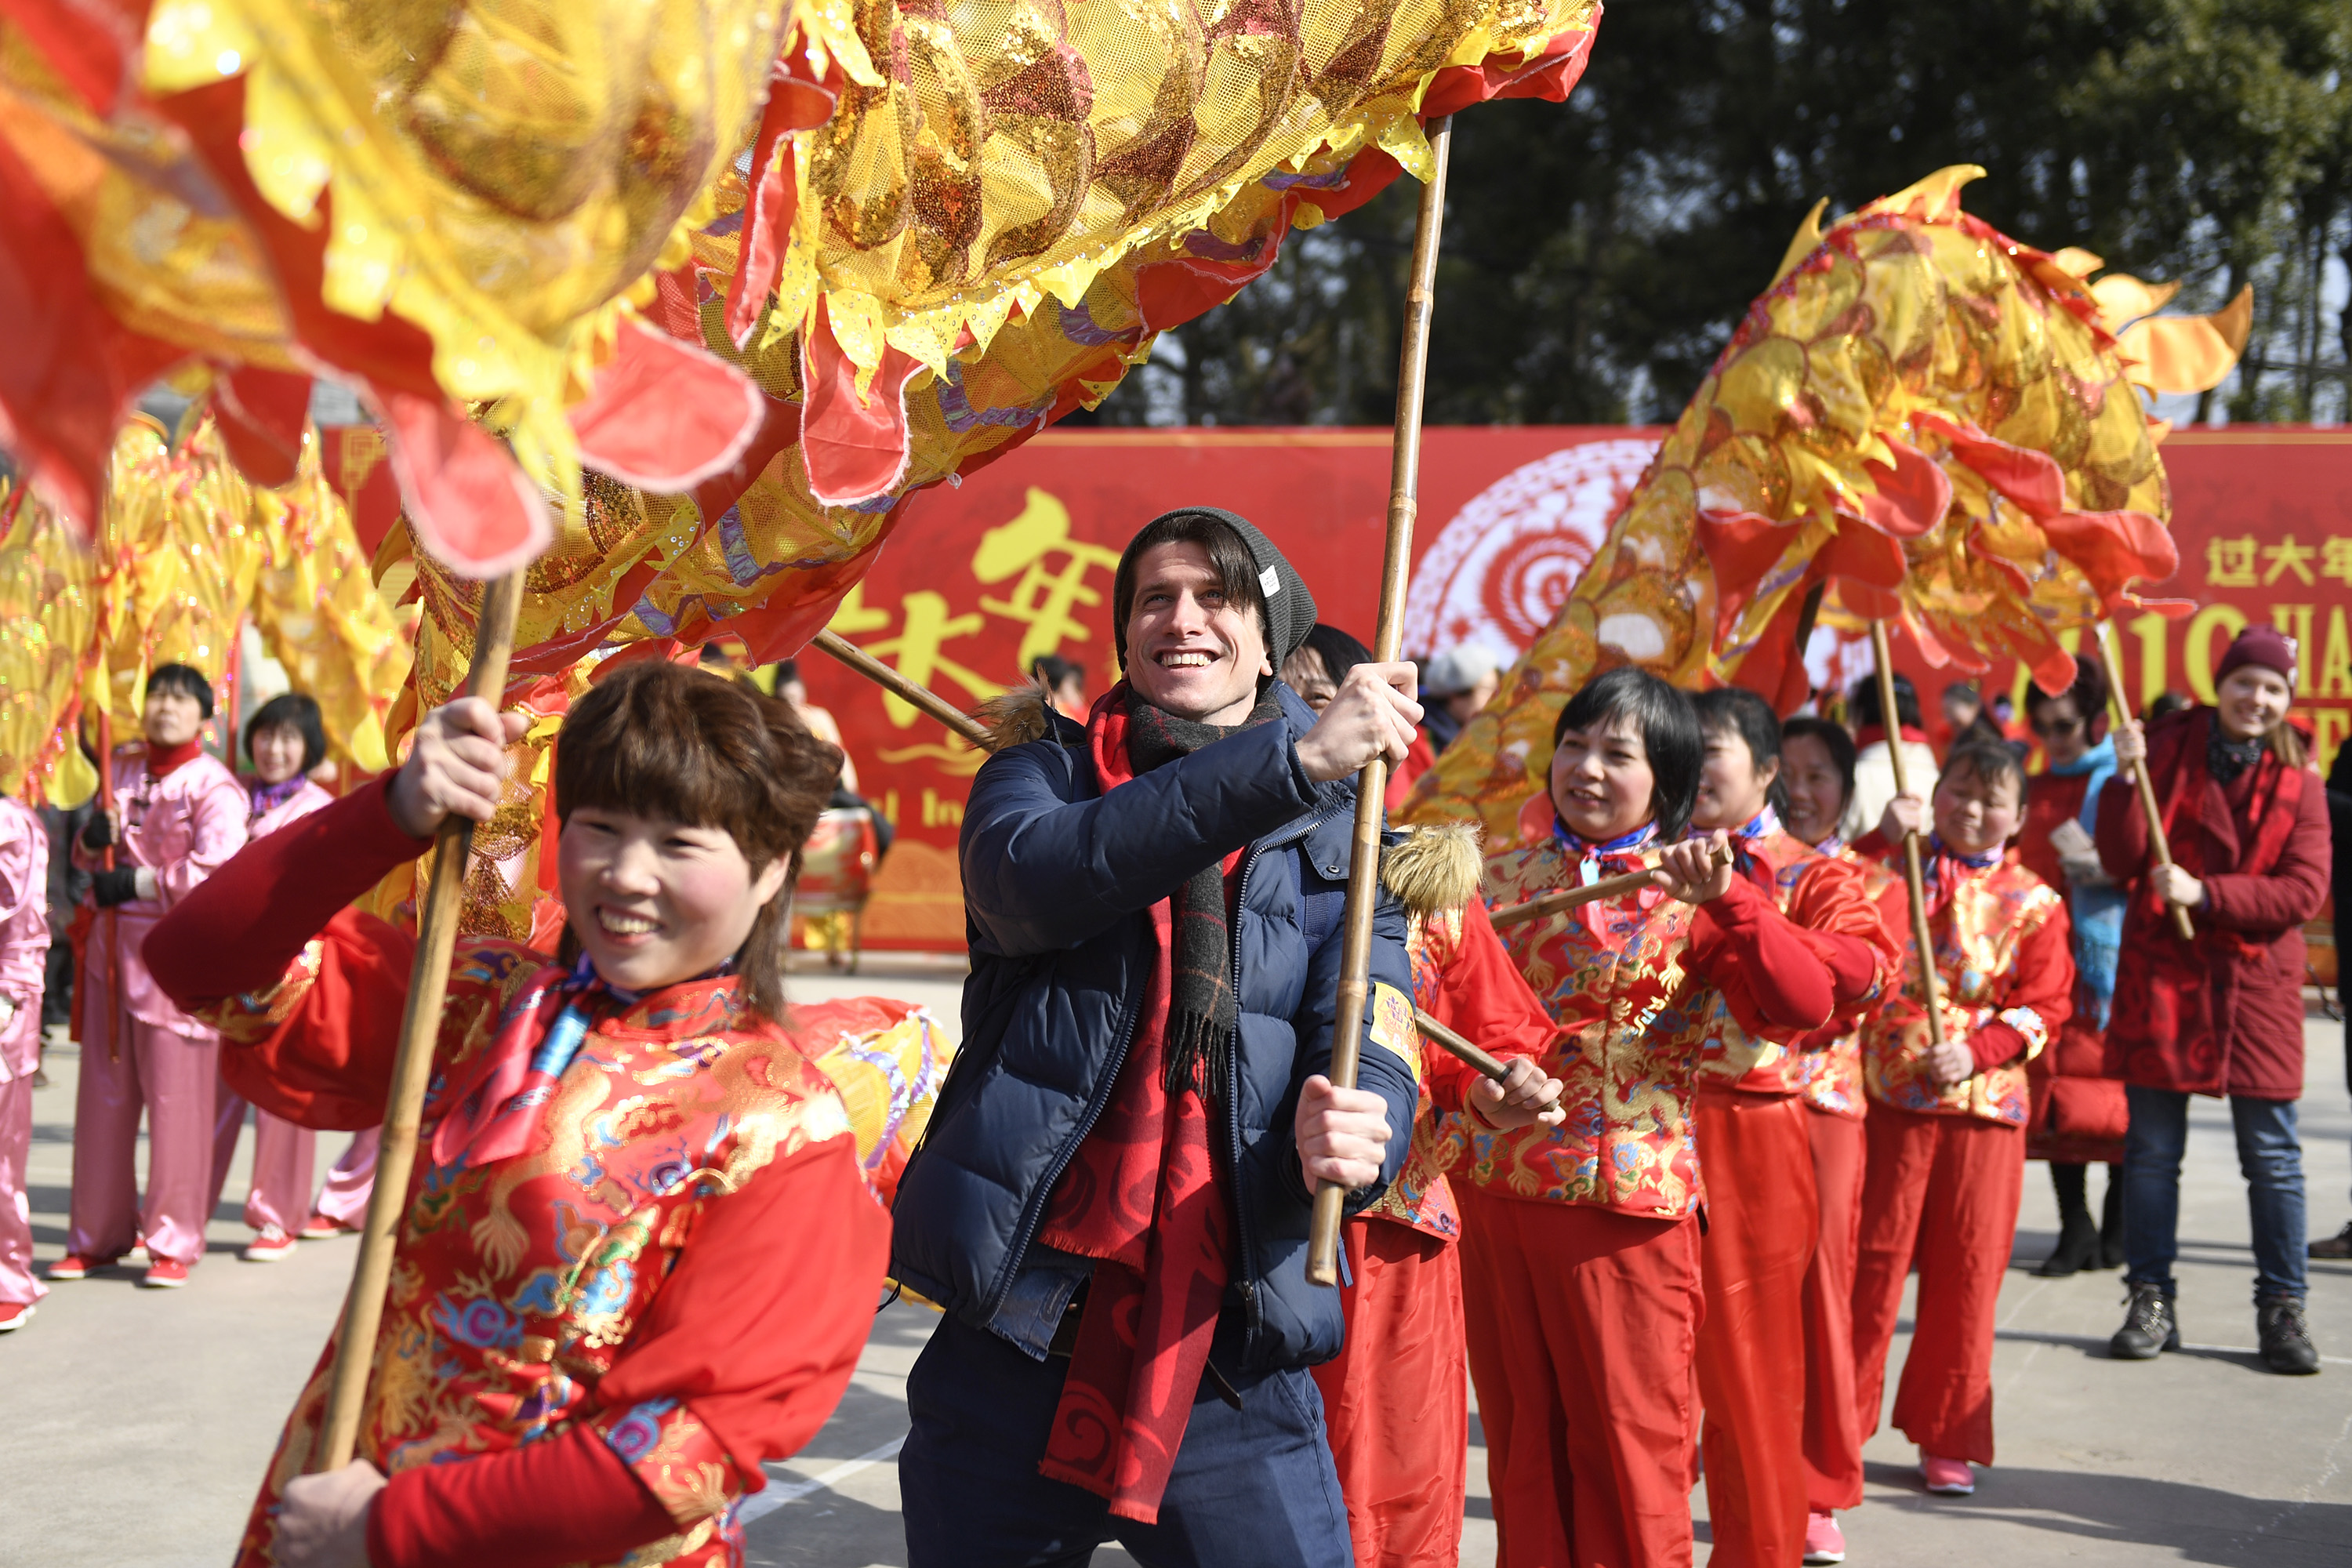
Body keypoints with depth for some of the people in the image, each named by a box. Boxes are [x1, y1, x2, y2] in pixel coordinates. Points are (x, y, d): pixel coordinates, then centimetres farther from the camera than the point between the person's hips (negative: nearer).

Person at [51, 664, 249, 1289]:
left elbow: (218, 873, -18)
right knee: (103, 1096, 10)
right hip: (113, 948, 7)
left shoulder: (213, 785, -6)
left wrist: (136, 884, -16)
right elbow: (90, 858, 22)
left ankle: (174, 1243, 4)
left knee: (177, 1099, -4)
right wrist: (93, 837, -1)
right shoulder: (122, 770, 14)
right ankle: (97, 1235, 20)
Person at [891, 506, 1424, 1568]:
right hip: (1015, 1348, 0)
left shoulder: (1340, 841, 8)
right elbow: (1041, 872, -19)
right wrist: (1294, 756, -26)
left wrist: (1354, 1133, -30)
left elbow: (1371, 1057, -5)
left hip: (1228, 1360, 0)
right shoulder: (1041, 774, 6)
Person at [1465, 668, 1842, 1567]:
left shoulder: (1690, 898, -3)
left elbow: (1803, 1007, -17)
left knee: (1627, 1450, 4)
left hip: (1625, 1201, -4)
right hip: (1489, 1189, 4)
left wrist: (1725, 897, -27)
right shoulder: (1505, 877, 10)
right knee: (1521, 1444, 14)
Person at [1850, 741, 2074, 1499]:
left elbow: (2043, 1006, 3)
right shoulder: (1895, 867, 4)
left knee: (1966, 1270, 6)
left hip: (1984, 1104, 1)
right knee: (1870, 1260, 4)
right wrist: (1884, 841, -20)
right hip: (1885, 1096, -1)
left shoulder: (2032, 904, 4)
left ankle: (1948, 1436, 20)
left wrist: (1977, 1051, -11)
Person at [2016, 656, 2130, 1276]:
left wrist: (2098, 864, -22)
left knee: (2110, 1085, -4)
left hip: (2108, 952, -5)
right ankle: (2075, 1229, 6)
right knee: (2052, 1086, 1)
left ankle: (2118, 1225, 6)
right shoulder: (2036, 788, 17)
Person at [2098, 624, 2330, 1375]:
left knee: (2273, 1156, 3)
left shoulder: (2297, 779, 2)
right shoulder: (2167, 749, 1)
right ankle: (2150, 1303, 15)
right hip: (2162, 972, 0)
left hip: (2258, 982, 0)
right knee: (2152, 1150, 6)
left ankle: (2282, 1309, 13)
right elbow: (2122, 861, -4)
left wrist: (2206, 892, -18)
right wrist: (2128, 777, -17)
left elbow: (2307, 889, -7)